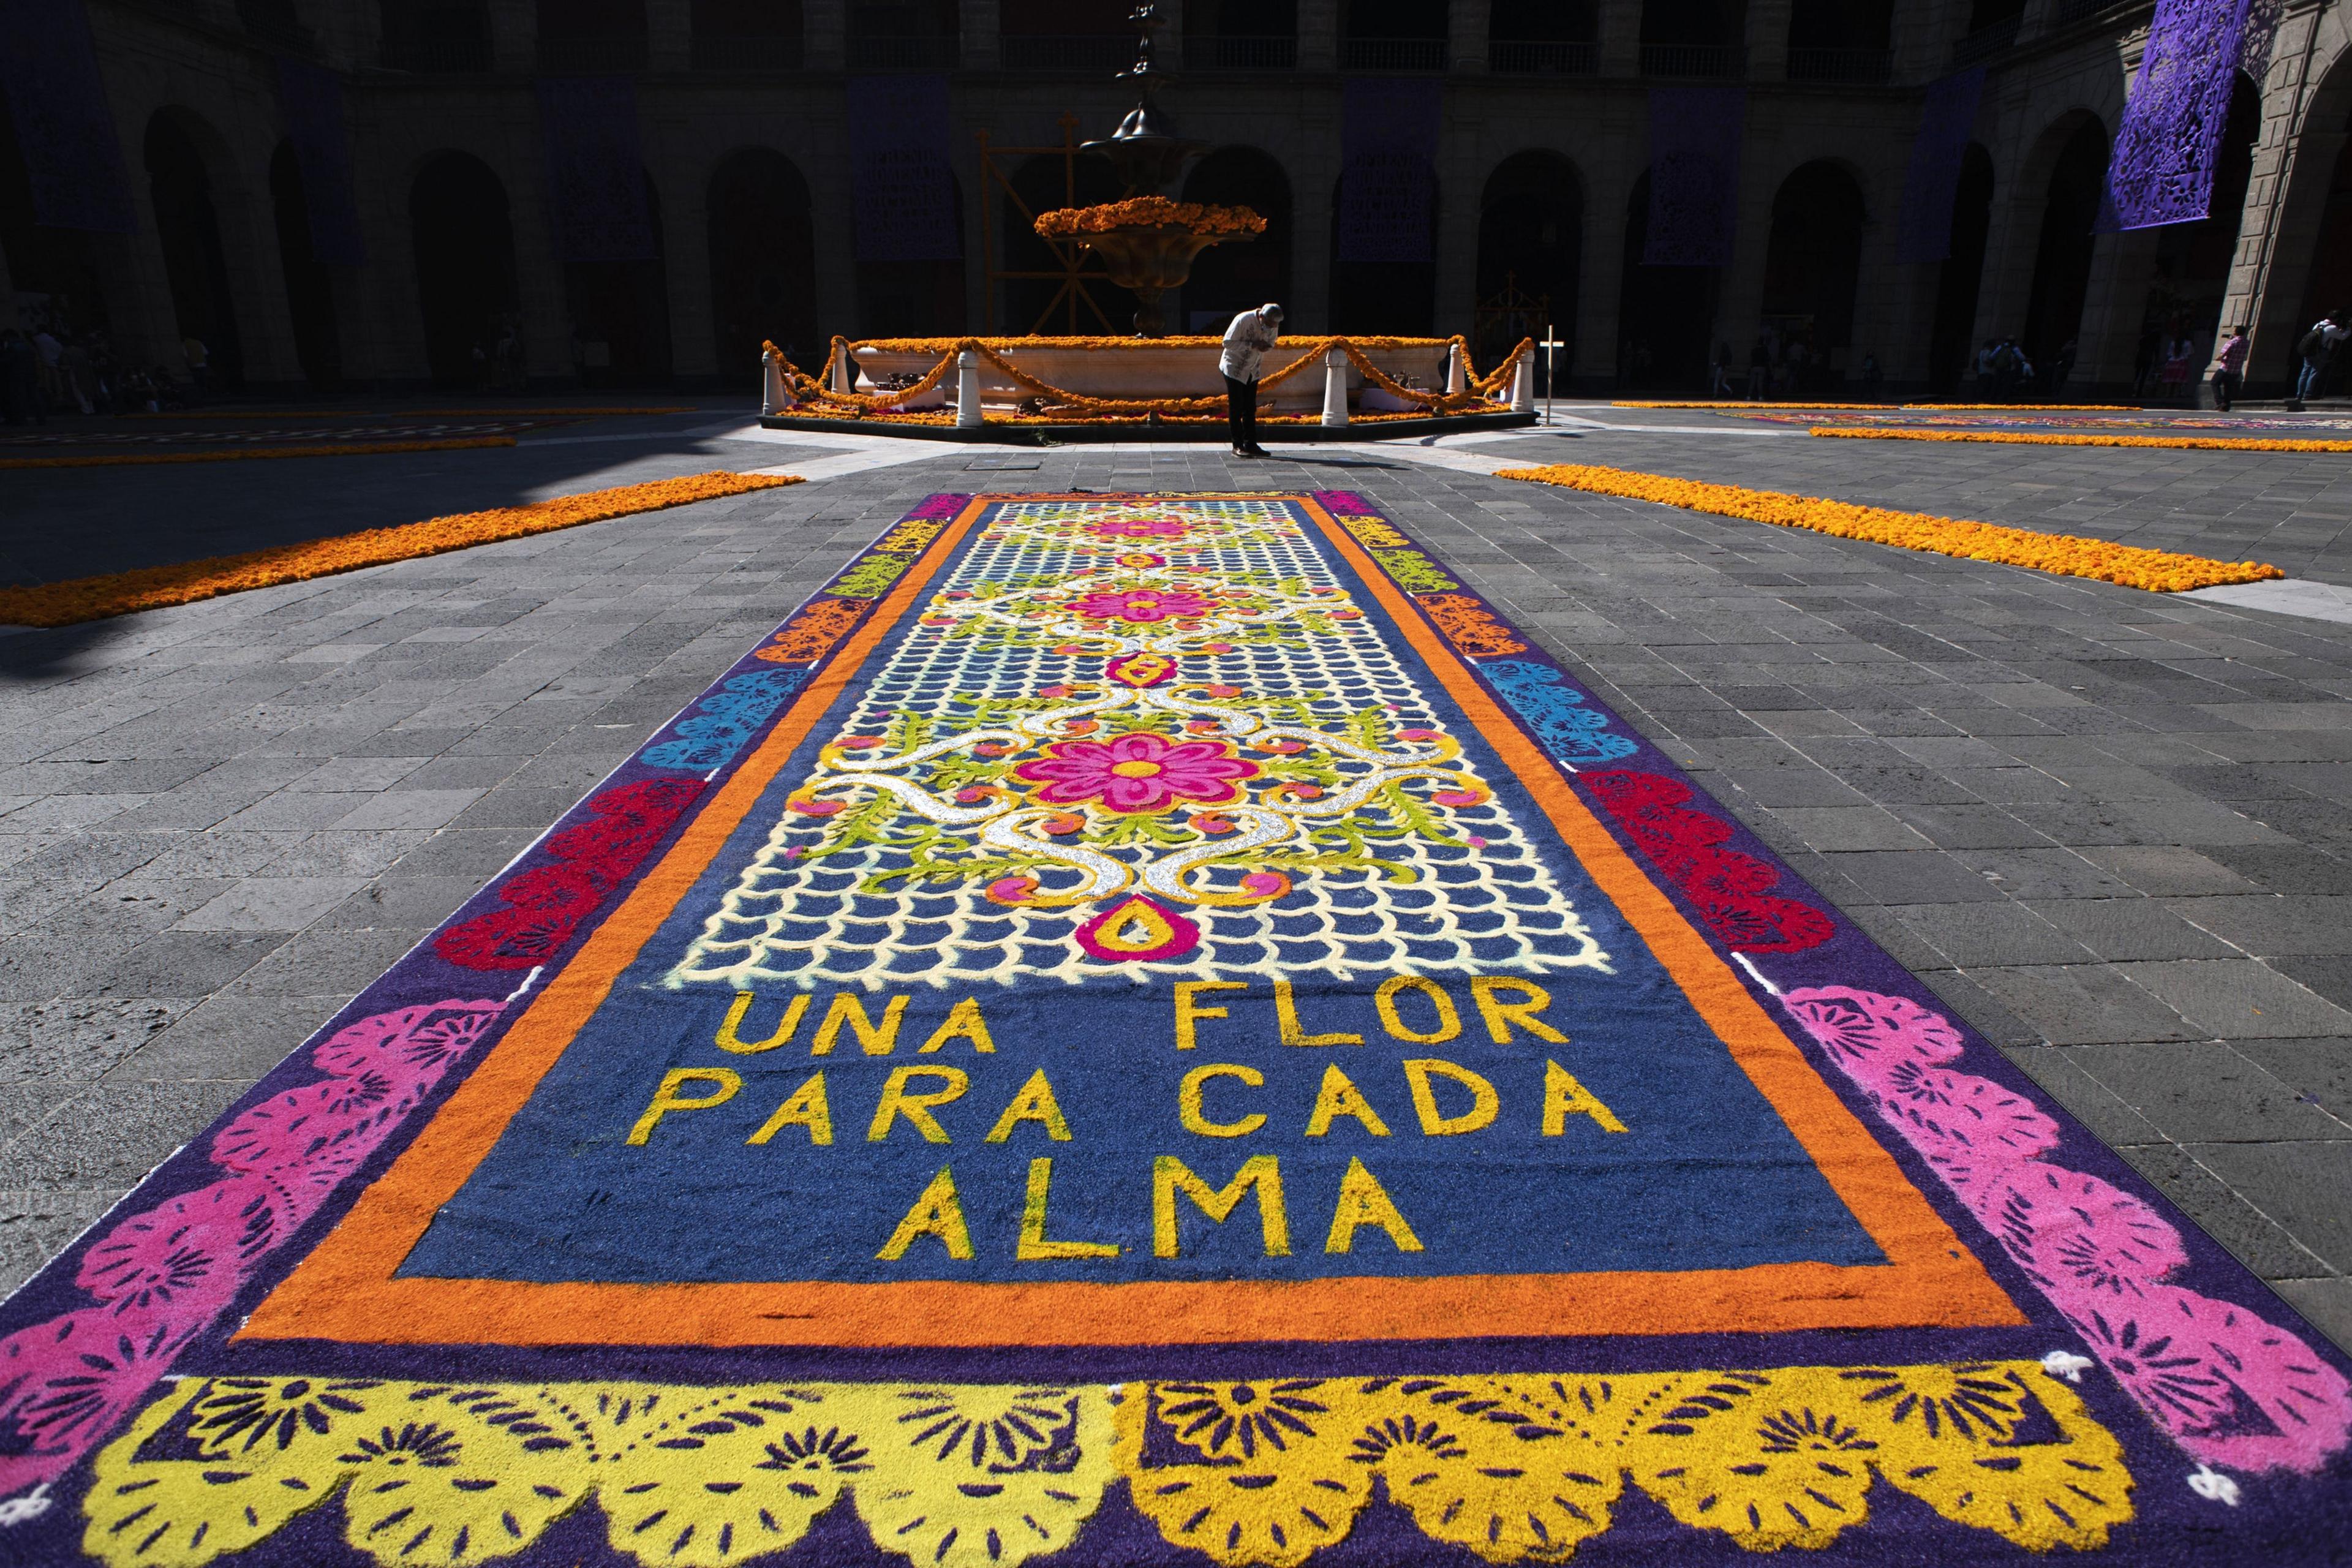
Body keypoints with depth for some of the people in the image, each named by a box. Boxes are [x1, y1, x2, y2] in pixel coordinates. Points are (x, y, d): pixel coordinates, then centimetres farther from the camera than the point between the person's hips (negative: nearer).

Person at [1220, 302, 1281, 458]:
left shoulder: (1273, 326, -7)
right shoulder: (1243, 320, -23)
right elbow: (1227, 342, -20)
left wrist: (1265, 346, -15)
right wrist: (1252, 345, -28)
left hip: (1252, 371, 6)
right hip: (1234, 369, -6)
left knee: (1250, 409, 5)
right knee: (1236, 408, -5)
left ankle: (1250, 444, 8)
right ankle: (1238, 446, -2)